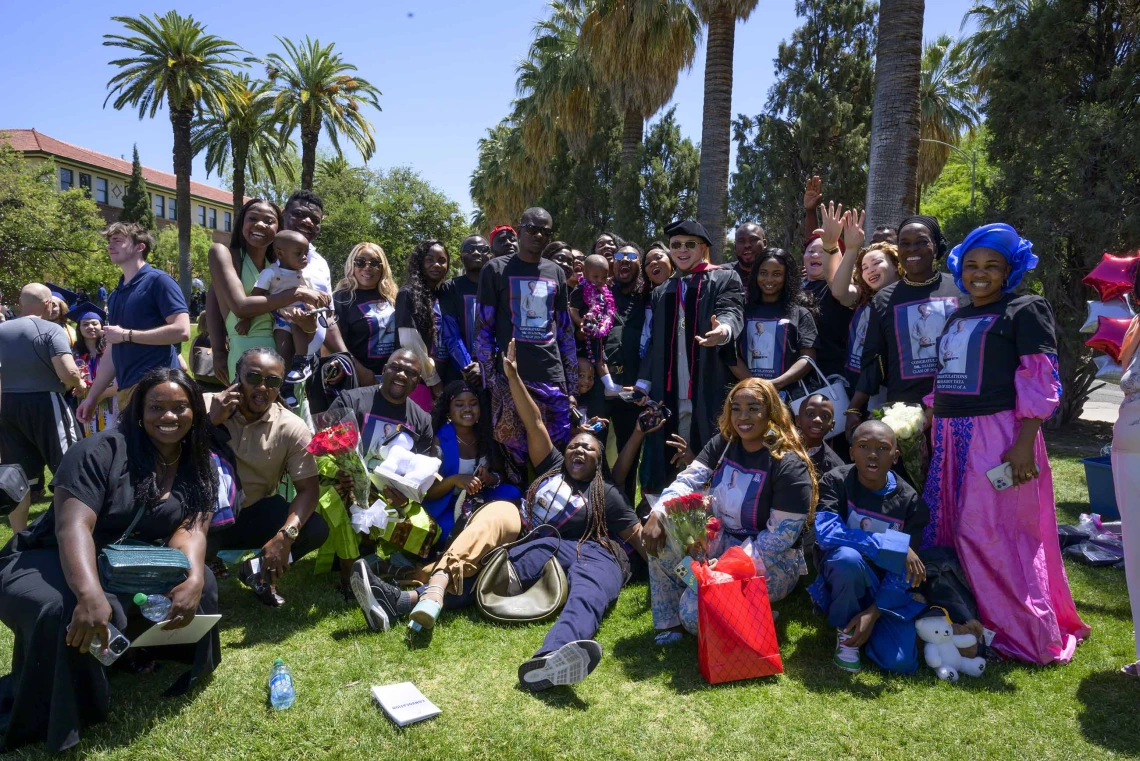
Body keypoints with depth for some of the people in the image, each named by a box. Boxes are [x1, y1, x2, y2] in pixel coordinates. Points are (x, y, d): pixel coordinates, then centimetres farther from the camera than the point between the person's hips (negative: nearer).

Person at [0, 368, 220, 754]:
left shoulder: (199, 469, -1)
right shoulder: (101, 451, -17)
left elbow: (189, 529, -12)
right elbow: (73, 524, -28)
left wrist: (194, 579, -35)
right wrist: (90, 595, -45)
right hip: (52, 562, -4)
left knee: (200, 583, -19)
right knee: (63, 613, -36)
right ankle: (43, 718, -10)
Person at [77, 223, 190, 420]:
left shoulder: (158, 281, -4)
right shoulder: (116, 295, 20)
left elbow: (181, 330, -16)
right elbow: (114, 353, 23)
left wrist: (126, 335, -10)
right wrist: (93, 397, 19)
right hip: (125, 389, 8)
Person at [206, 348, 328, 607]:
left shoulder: (291, 428, -11)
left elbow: (308, 488, -12)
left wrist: (285, 535, -28)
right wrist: (211, 422, -29)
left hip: (257, 513, 1)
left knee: (316, 529, -22)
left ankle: (259, 572, 6)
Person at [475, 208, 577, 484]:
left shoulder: (556, 273, 15)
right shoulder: (496, 269, 4)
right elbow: (484, 326, 1)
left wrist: (572, 376, 12)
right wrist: (488, 374, -5)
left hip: (552, 375, 3)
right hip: (510, 376, -3)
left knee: (558, 450, 2)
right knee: (515, 451, -1)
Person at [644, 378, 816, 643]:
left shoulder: (789, 465, -19)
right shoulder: (723, 443, -1)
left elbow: (779, 537, -20)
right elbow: (687, 481, -7)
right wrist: (657, 514, -27)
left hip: (772, 562, -6)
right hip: (723, 540, 7)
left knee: (695, 610, -25)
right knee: (661, 532, -18)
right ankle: (670, 623, -4)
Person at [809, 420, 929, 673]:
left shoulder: (910, 501, -11)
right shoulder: (835, 482, -16)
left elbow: (904, 571, -11)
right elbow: (825, 532, -32)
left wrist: (873, 613, -22)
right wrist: (894, 546, -34)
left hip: (884, 585, 2)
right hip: (843, 574, -2)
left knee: (900, 662, -18)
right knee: (848, 557, -37)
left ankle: (865, 620, 16)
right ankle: (845, 634, -10)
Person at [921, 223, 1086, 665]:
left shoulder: (1026, 310, -2)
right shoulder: (956, 318, 19)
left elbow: (1040, 382, -10)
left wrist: (1024, 444, -19)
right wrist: (931, 428, 14)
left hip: (998, 435, -7)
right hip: (950, 436, 7)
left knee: (993, 534, -7)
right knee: (947, 529, 11)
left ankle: (1030, 634, 9)